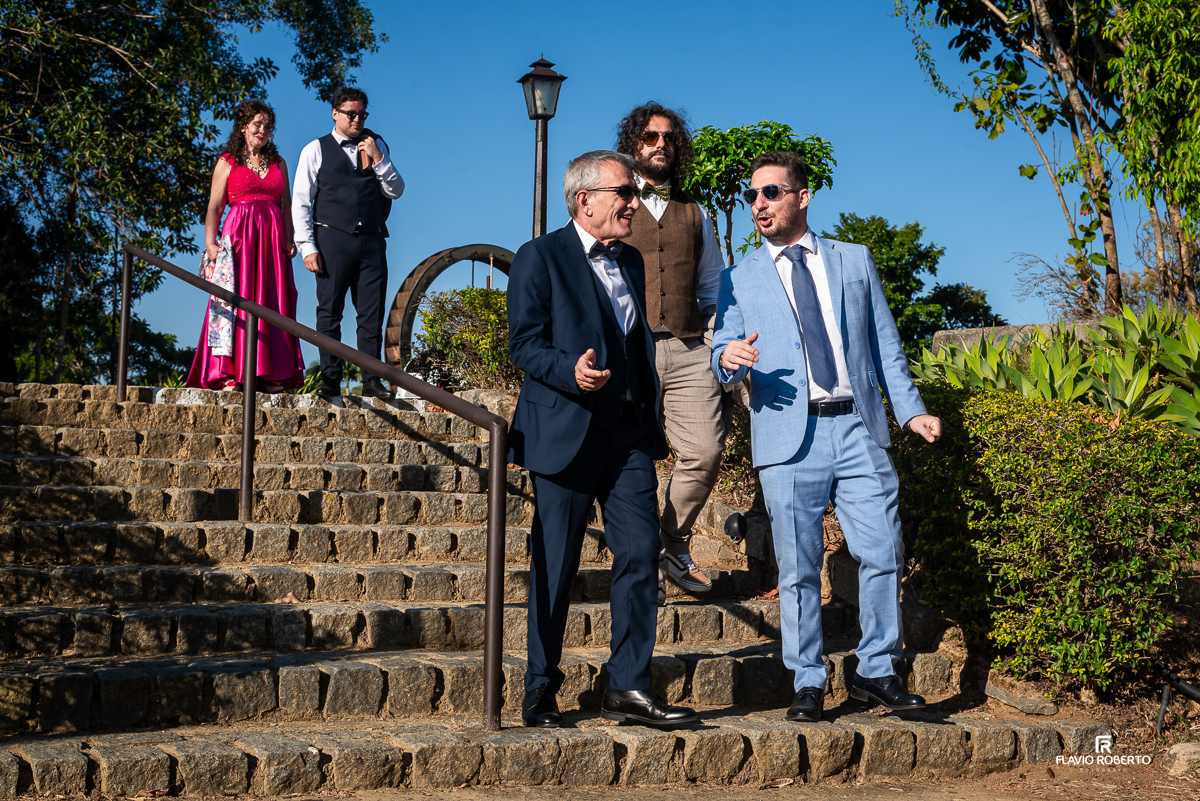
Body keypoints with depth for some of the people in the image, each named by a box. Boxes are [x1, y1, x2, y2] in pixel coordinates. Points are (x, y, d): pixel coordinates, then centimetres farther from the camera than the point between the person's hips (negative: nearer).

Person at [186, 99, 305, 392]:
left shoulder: (278, 163, 18)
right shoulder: (227, 162, 8)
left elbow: (286, 205, 15)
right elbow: (214, 207, 3)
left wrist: (289, 239, 2)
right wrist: (210, 242, -9)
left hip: (273, 238, 3)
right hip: (238, 236, -3)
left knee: (272, 302, -1)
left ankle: (271, 374, -1)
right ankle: (231, 374, -9)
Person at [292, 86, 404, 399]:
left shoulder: (376, 145, 16)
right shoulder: (316, 150, 7)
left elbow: (396, 191, 10)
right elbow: (300, 202, 2)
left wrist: (378, 159, -4)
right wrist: (307, 247, -7)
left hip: (372, 241, 3)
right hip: (333, 239, -2)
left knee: (372, 314, 1)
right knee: (329, 311, -2)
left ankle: (371, 380, 5)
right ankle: (330, 379, 2)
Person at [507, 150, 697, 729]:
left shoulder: (631, 262, 19)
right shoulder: (540, 258, -2)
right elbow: (524, 343, -9)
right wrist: (571, 371, -26)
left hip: (629, 435, 6)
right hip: (567, 432, -6)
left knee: (641, 555, -3)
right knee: (555, 567, 1)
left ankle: (628, 688, 4)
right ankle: (540, 690, 14)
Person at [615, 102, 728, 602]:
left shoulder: (695, 214, 22)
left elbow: (712, 288, 24)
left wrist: (718, 347, 10)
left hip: (689, 349, 3)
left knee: (705, 451, -9)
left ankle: (674, 548, 10)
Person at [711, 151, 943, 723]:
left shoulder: (855, 261, 16)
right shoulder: (739, 280, 13)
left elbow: (884, 345, 16)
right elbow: (722, 357, 7)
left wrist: (910, 409, 5)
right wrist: (730, 358, -17)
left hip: (858, 429, 1)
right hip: (790, 438, -1)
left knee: (883, 553, -2)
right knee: (798, 568, 0)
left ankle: (876, 672, 14)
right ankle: (808, 683, 12)